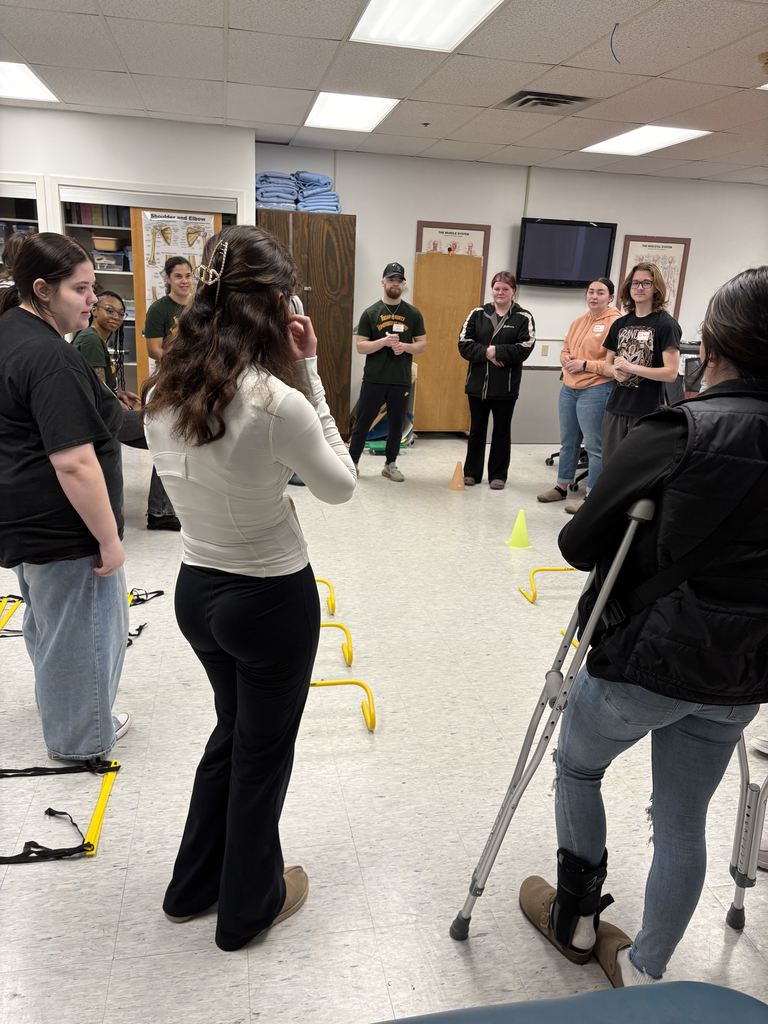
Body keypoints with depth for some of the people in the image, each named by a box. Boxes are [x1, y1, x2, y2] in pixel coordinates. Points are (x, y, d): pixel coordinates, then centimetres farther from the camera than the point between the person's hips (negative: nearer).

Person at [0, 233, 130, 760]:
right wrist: (108, 538, -22)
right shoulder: (51, 358, -24)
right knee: (82, 629, 7)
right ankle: (81, 737, 25)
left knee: (47, 619, 26)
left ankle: (62, 709, 47)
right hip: (63, 528, -11)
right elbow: (74, 462, -29)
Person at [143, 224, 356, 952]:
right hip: (272, 598, -6)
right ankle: (248, 907, 40)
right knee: (264, 753, 16)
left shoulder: (162, 392, -5)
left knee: (232, 732, 28)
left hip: (195, 589, 7)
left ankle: (194, 885, 46)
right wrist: (309, 374, -11)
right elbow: (339, 486, -11)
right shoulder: (275, 400, -26)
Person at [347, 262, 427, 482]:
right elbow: (360, 346, -3)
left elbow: (422, 344, 7)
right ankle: (352, 462, 17)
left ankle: (390, 465, 24)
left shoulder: (413, 314, 5)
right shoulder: (371, 313, 1)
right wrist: (384, 342, -18)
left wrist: (405, 346, -13)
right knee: (363, 422, 5)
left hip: (401, 381, 2)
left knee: (396, 424, 10)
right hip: (373, 379, -1)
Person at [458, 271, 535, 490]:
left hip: (506, 386, -2)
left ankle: (498, 475, 19)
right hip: (478, 383, 2)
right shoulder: (478, 313, 5)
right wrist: (486, 352, -16)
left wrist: (496, 351, -17)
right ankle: (471, 472, 23)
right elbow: (464, 344, -2)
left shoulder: (523, 318, -2)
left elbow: (524, 349, -12)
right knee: (476, 429, 11)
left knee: (501, 431, 8)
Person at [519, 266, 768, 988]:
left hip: (644, 660, -5)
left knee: (576, 767, 23)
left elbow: (578, 545, -13)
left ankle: (576, 922, 39)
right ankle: (643, 972, 37)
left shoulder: (673, 434, -20)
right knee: (682, 822, 20)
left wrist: (635, 543, 5)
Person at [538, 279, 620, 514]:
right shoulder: (578, 321, 12)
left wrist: (585, 365, -18)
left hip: (596, 391, -8)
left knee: (594, 445, 0)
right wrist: (565, 358, 0)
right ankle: (562, 486, 30)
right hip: (568, 388, 8)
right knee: (568, 441, 17)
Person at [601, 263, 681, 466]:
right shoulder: (620, 323, 11)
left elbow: (671, 373, -13)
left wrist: (631, 368, -16)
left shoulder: (666, 325, -7)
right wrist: (615, 370, -5)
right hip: (615, 407, 5)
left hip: (647, 411, -5)